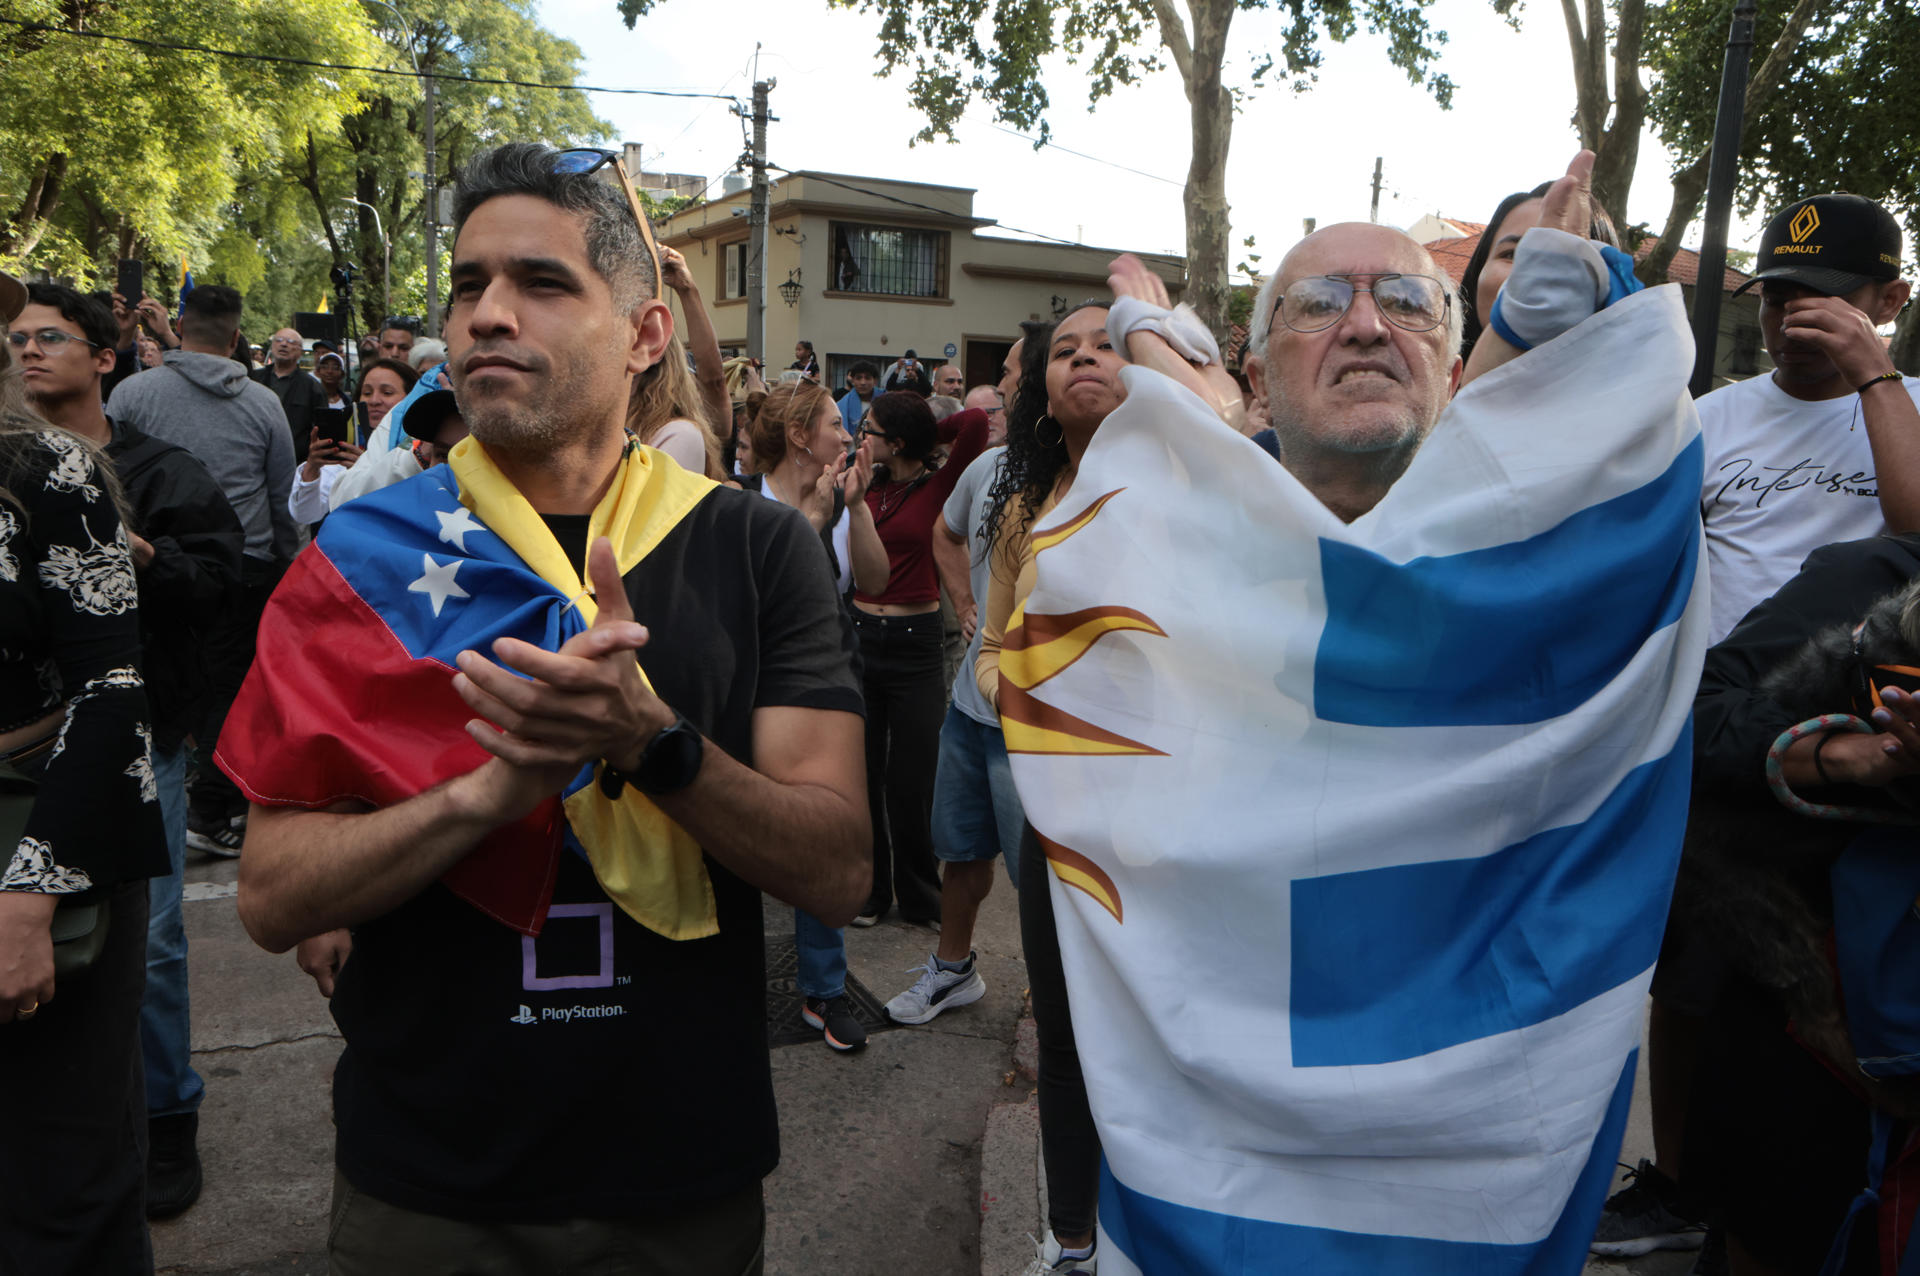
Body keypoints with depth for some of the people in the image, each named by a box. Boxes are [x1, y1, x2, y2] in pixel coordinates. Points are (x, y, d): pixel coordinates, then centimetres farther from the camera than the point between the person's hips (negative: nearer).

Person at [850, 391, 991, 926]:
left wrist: (927, 431, -5)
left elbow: (976, 422, -17)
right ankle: (868, 891, 26)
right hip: (862, 635, 4)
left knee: (910, 782, 4)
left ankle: (919, 897, 22)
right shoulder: (867, 485, 6)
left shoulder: (939, 487, -6)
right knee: (862, 776, 10)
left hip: (917, 642, -4)